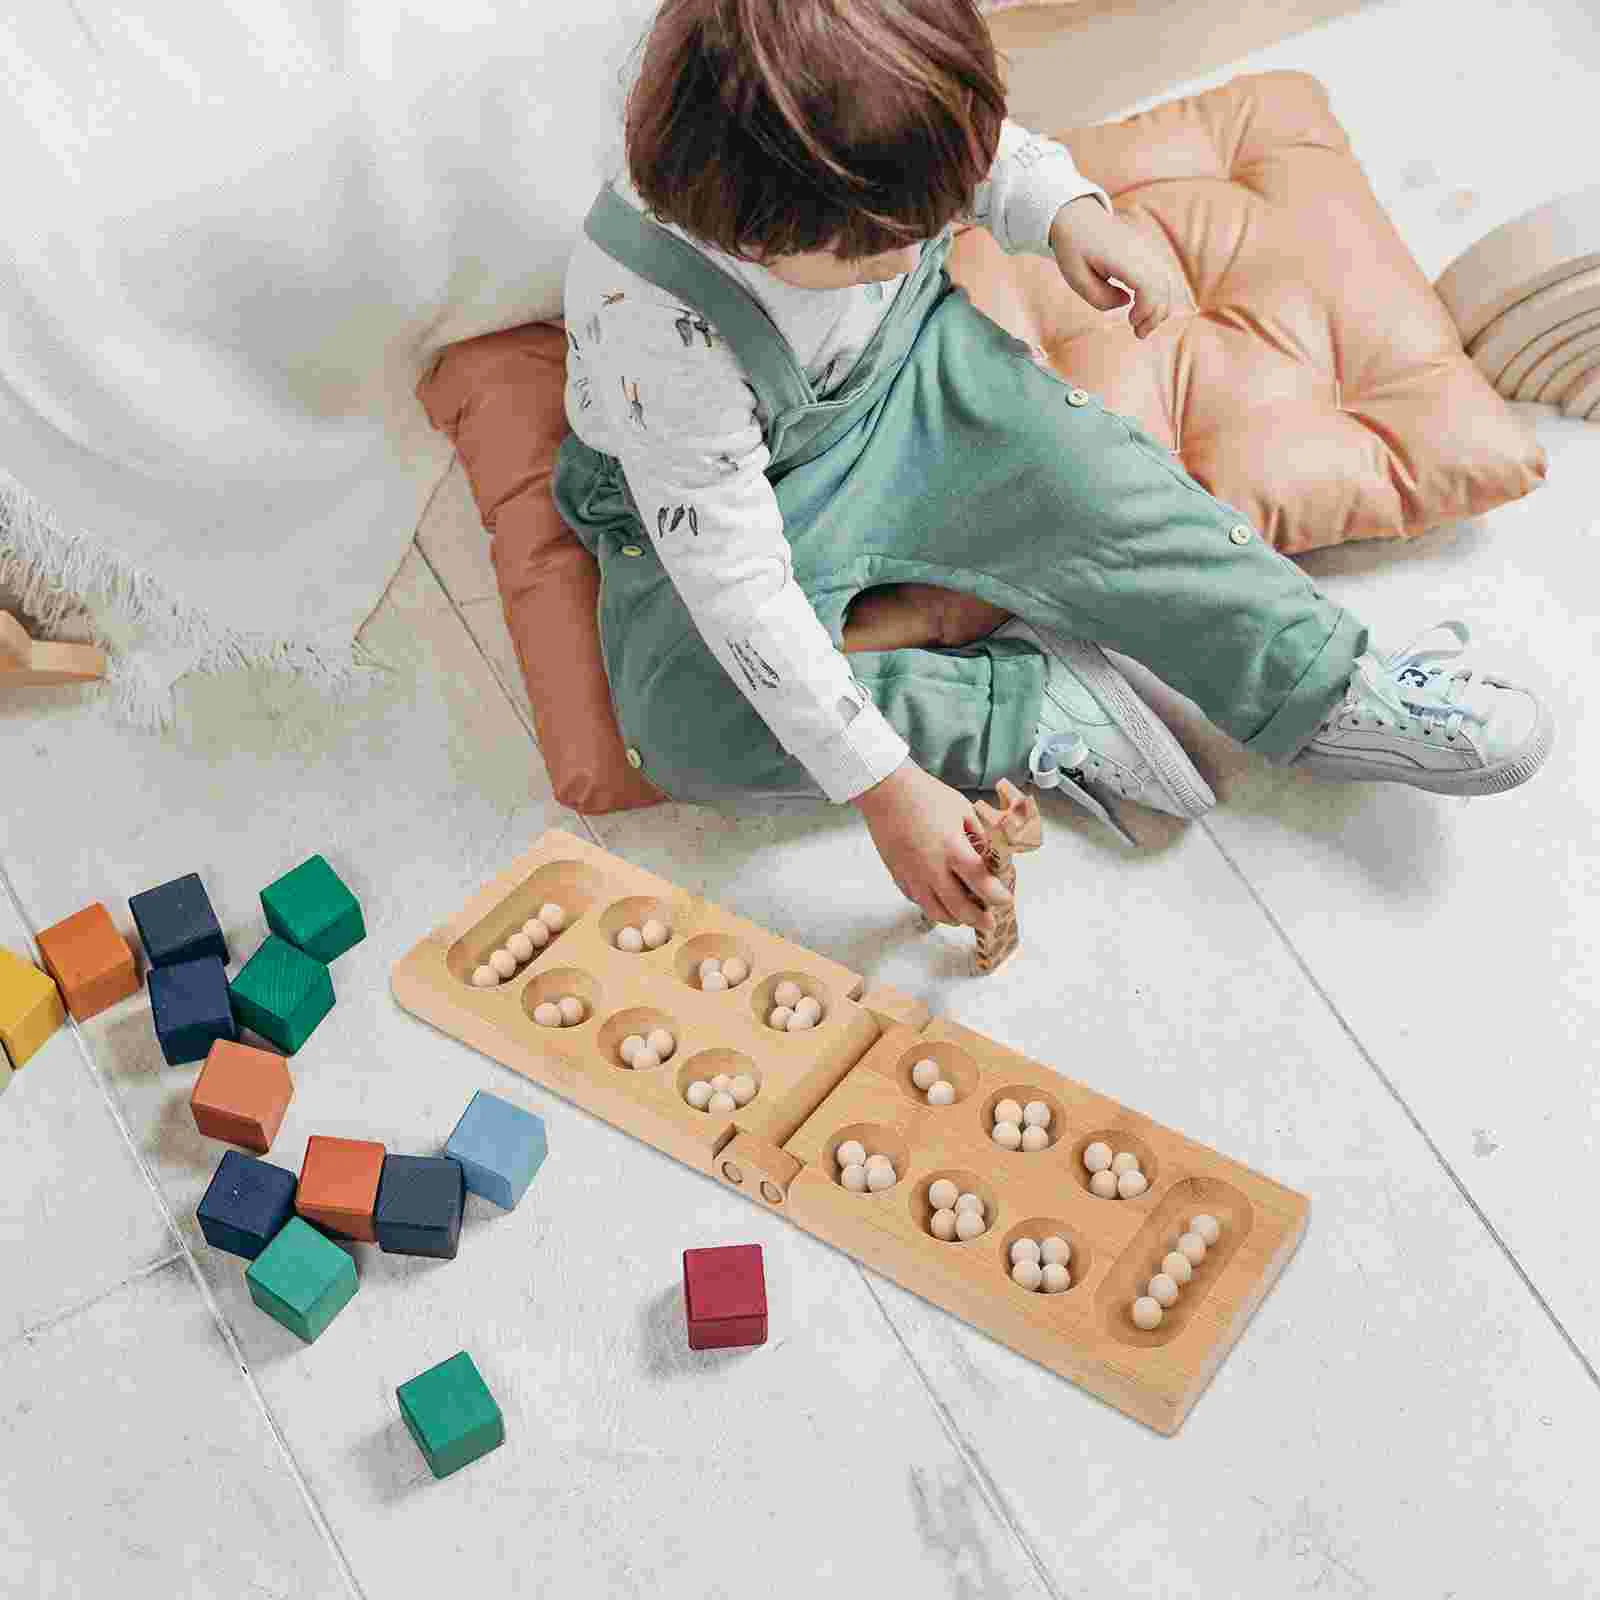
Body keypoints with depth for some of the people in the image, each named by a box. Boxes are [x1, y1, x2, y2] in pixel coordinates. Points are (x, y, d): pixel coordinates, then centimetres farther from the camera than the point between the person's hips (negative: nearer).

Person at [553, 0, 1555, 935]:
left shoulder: (871, 183, -25)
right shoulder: (655, 330, -40)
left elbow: (990, 154, 2)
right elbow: (733, 577, -35)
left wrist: (1068, 210, -18)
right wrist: (883, 786, -34)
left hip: (900, 371, 4)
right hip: (717, 499, -4)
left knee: (1065, 463, -20)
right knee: (693, 727, -28)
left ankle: (1330, 694, -11)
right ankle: (1038, 709, -19)